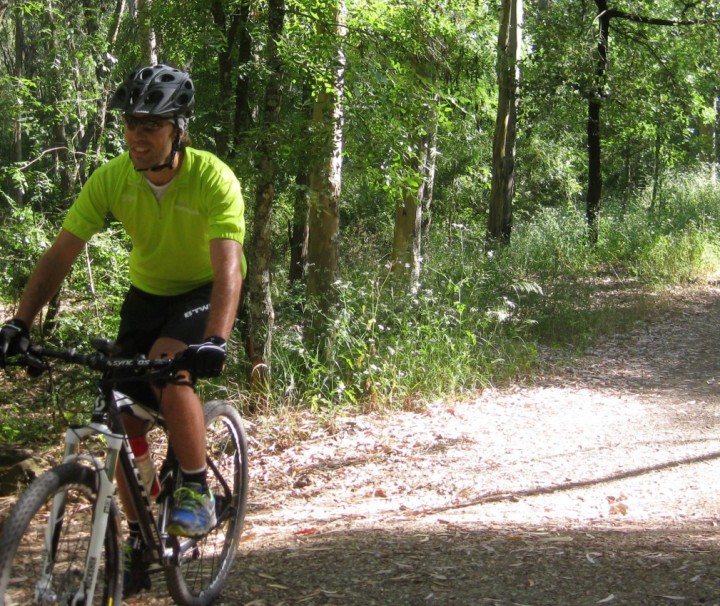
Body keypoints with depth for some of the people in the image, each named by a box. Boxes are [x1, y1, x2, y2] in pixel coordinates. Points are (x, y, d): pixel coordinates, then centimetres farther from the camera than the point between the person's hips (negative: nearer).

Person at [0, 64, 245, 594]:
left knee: (168, 368, -33)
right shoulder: (111, 179, -17)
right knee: (126, 416, -3)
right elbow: (60, 255, -19)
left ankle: (198, 491, -15)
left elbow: (228, 268, -38)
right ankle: (138, 541, 13)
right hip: (147, 292, 4)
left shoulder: (213, 179, -28)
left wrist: (214, 340, -54)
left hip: (203, 293, -4)